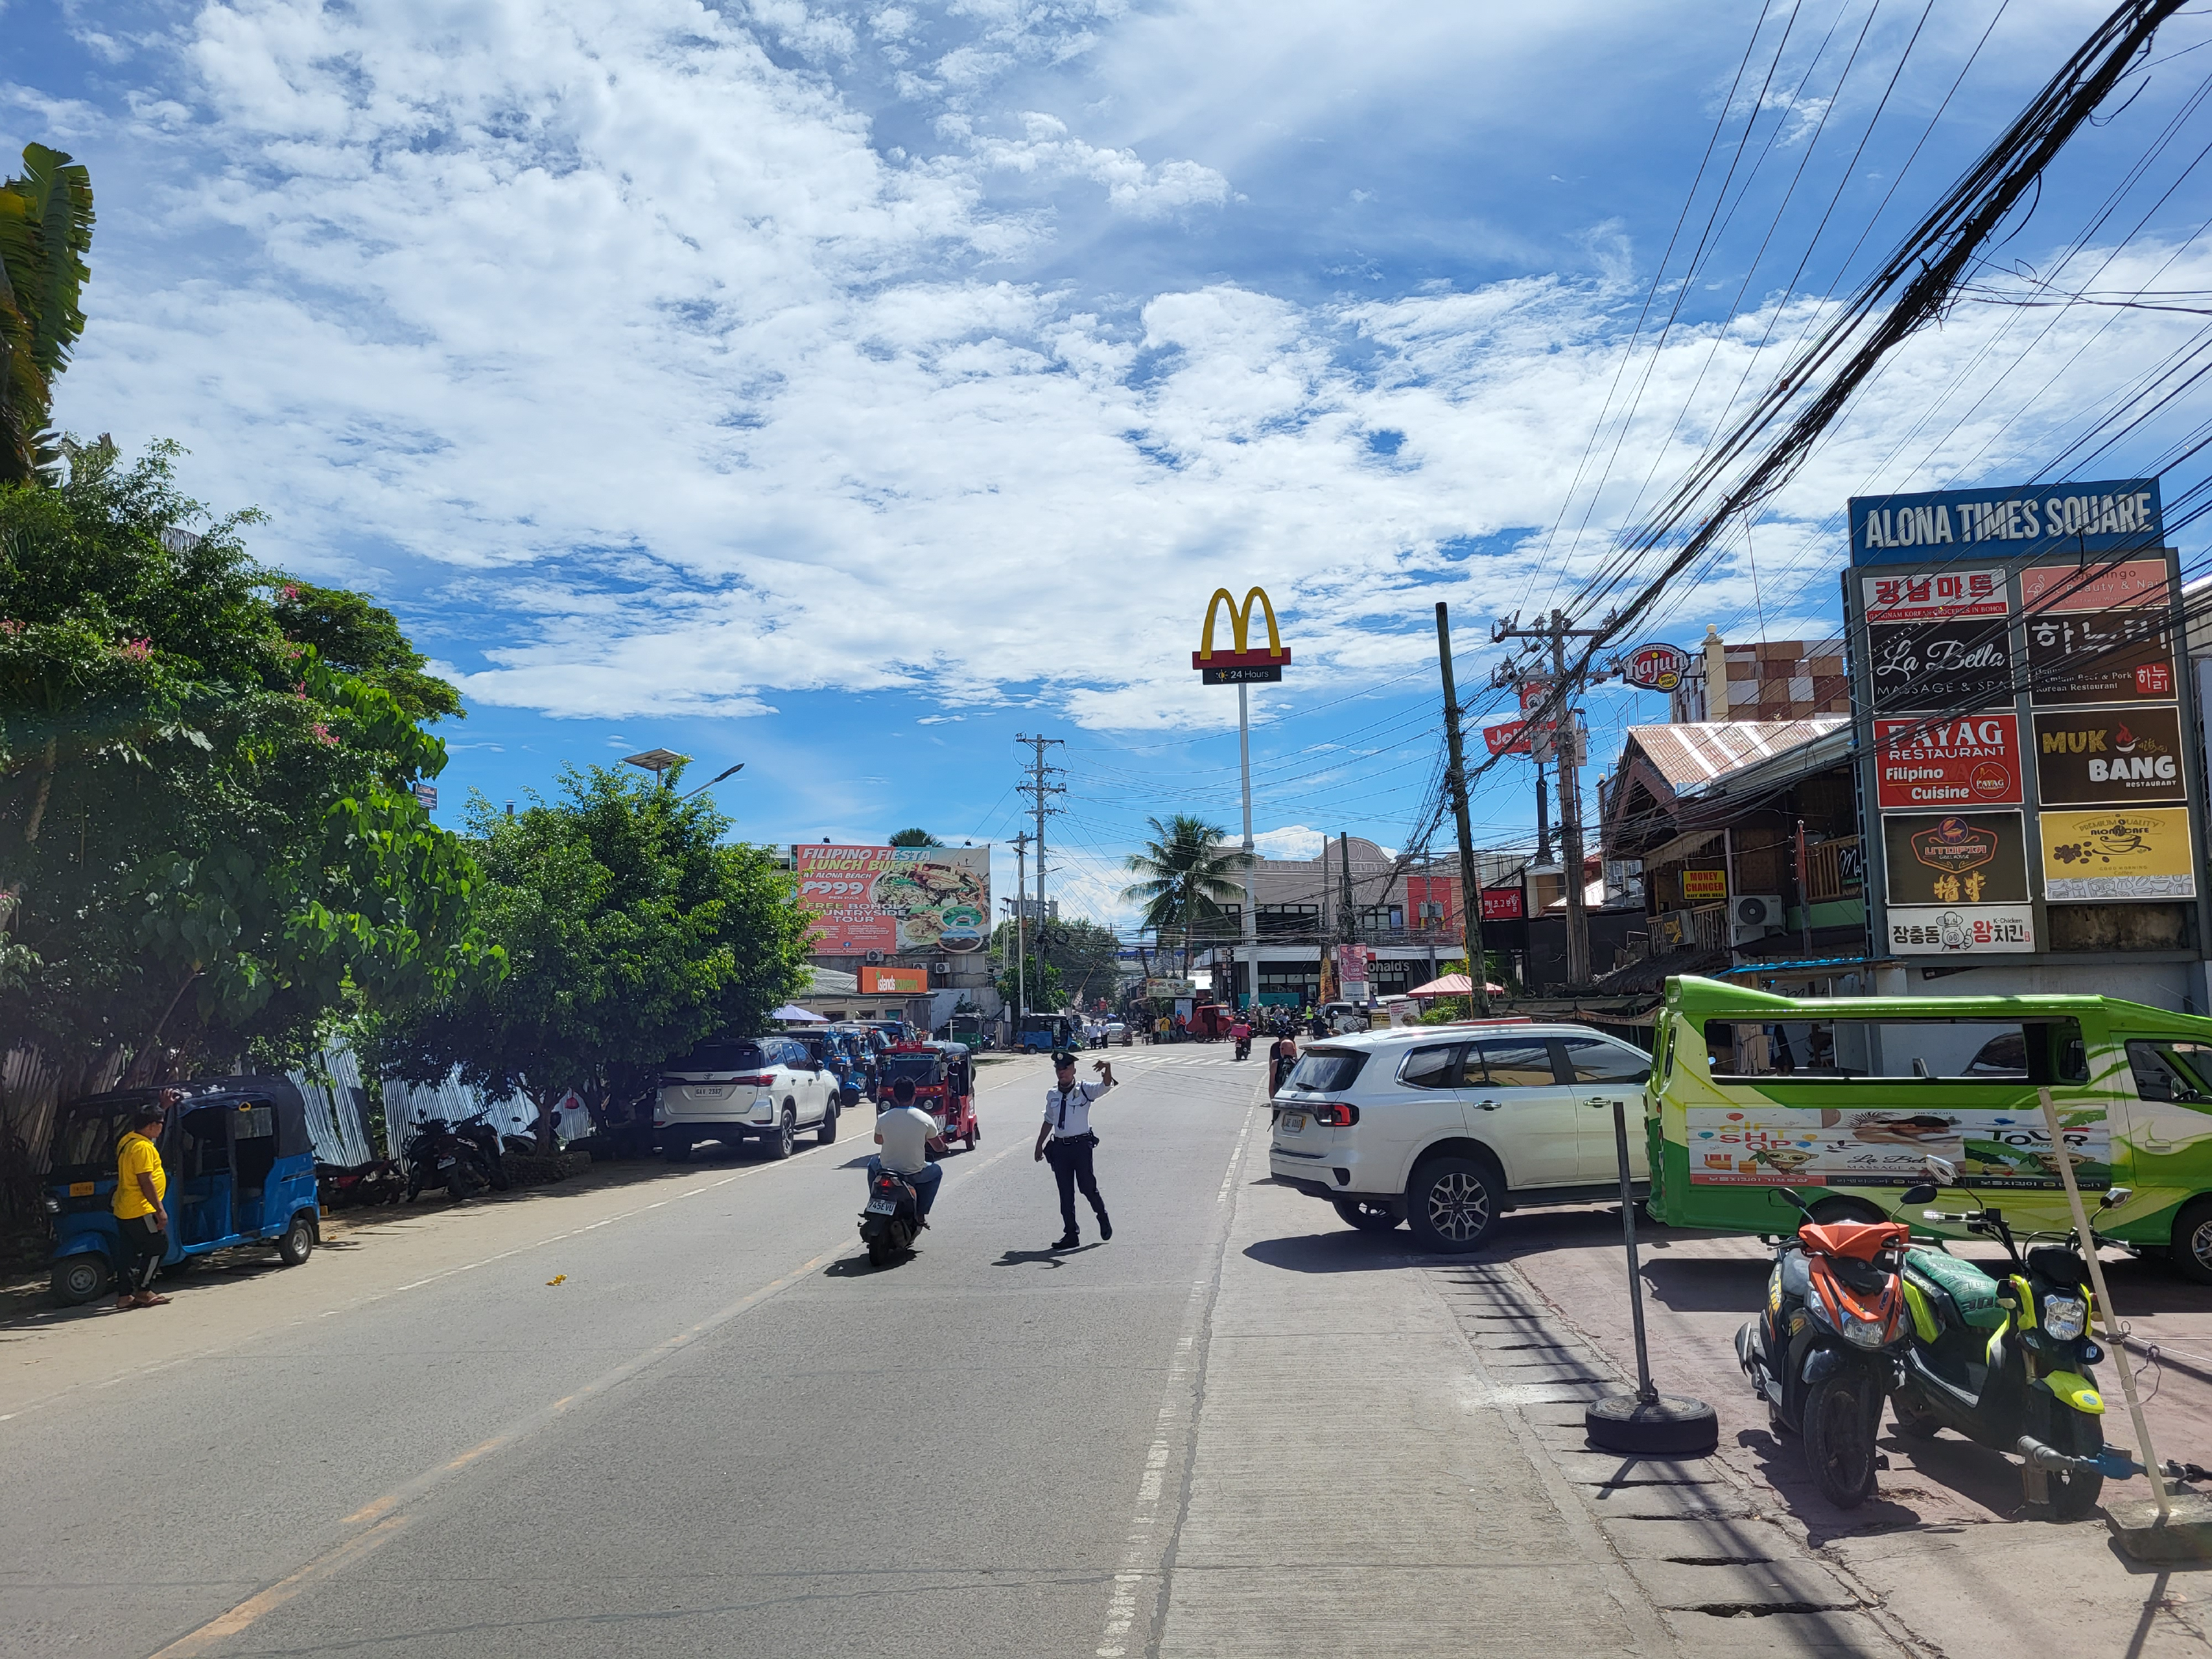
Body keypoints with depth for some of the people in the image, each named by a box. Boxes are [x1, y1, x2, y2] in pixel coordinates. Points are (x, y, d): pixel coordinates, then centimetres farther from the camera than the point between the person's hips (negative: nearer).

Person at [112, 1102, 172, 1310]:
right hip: (140, 1210, -10)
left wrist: (163, 1107, 34)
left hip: (124, 1210, 10)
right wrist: (160, 1209, -18)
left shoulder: (128, 1139, 10)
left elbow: (150, 1121, 34)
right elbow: (146, 1182, -21)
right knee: (158, 1246, -2)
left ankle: (124, 1295, 14)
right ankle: (143, 1291, -1)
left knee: (130, 1252, 13)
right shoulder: (142, 1147, -18)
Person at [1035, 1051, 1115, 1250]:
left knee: (1087, 1186, -1)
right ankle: (1071, 1234, 13)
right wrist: (1039, 1145, 20)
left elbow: (1106, 1085, -21)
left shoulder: (1085, 1090, -4)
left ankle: (1102, 1217, 28)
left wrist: (1107, 1068, -41)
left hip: (1081, 1145, -4)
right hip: (1059, 1147, 4)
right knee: (1065, 1193, 6)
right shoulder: (1051, 1095, 9)